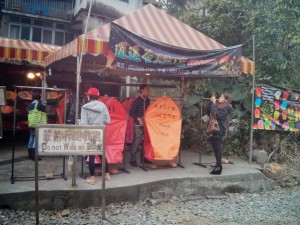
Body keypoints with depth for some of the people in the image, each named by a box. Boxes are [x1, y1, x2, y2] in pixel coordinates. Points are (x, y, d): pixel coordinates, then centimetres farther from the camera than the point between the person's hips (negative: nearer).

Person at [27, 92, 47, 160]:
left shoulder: (31, 104, 14)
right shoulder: (41, 104, -8)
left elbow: (29, 115, 19)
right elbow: (43, 115, -9)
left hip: (31, 124, 8)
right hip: (38, 125, -7)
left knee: (31, 138, 15)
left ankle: (30, 155, 22)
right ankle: (34, 156, -8)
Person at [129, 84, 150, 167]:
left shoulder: (148, 100, 10)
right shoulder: (137, 101, -10)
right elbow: (131, 112, -12)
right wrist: (139, 119, -18)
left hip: (146, 124, 7)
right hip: (138, 124, -7)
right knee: (136, 142, -4)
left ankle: (145, 157, 24)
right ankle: (133, 160, 4)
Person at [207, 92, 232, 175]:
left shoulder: (226, 107, -10)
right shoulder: (218, 105, 15)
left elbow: (217, 115, -24)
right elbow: (208, 112, 15)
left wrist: (213, 103, -18)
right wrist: (211, 102, 6)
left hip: (219, 130, -9)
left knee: (217, 148, -7)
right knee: (216, 147, 14)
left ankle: (218, 167, -4)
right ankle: (218, 165, 25)